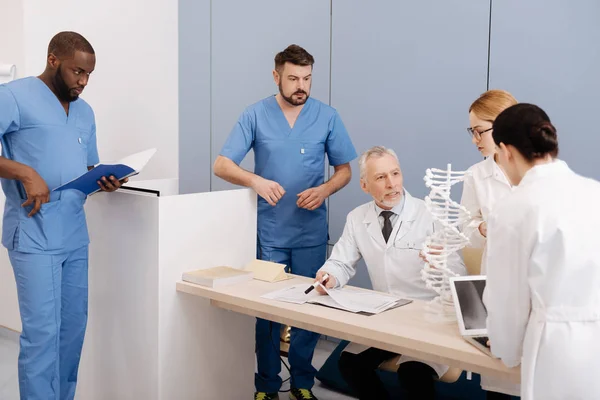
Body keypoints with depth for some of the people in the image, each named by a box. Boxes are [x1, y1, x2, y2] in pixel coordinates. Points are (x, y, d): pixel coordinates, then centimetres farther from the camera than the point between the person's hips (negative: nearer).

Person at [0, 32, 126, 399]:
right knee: (42, 331, -7)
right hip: (34, 236, -7)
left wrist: (105, 180, 2)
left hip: (76, 234, 7)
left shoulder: (85, 112, 17)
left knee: (73, 327, 11)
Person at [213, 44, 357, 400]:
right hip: (269, 231, -1)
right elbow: (222, 165, -8)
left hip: (312, 232, 1)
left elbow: (344, 170, 5)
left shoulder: (327, 117, -1)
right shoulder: (255, 115, -4)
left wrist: (324, 190, -16)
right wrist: (255, 180, -27)